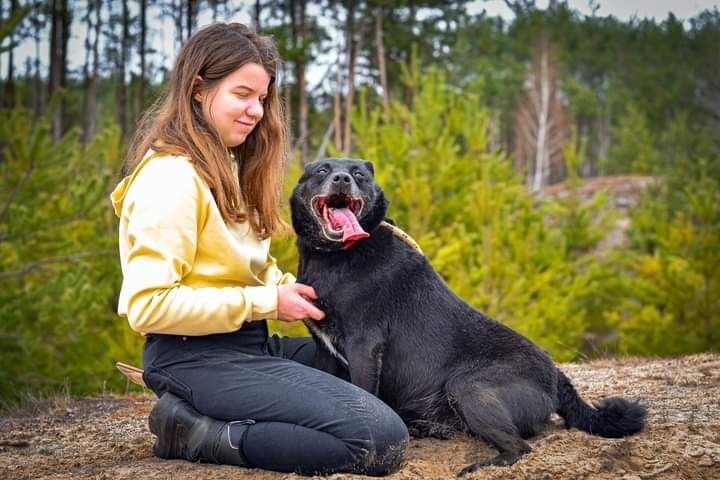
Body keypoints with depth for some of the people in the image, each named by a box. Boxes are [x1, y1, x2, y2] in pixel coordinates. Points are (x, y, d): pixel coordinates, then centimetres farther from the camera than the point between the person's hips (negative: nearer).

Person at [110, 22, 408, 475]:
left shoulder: (227, 165, 15)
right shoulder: (171, 176, -15)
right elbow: (147, 306, -20)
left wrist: (291, 289, -3)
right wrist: (266, 303, -16)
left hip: (249, 343, 10)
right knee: (382, 438, -19)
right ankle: (198, 431, -9)